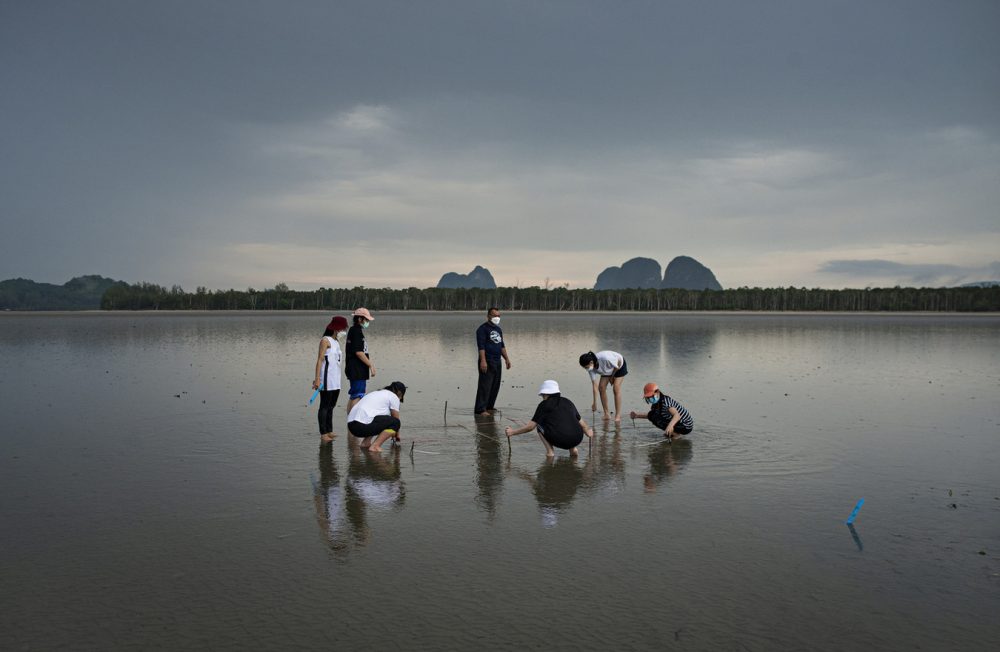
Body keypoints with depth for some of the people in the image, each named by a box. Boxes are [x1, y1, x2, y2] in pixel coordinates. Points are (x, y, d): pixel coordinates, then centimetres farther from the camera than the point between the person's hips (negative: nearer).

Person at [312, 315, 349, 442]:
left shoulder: (336, 343, 18)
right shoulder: (325, 340, -7)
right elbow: (320, 360, -13)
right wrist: (317, 379, -19)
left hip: (336, 380, 8)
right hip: (327, 379, -8)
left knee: (331, 406, 12)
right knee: (324, 406, -5)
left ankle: (329, 432, 18)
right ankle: (323, 434, -4)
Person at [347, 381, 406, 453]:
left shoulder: (377, 393, 31)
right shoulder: (394, 397, 7)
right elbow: (396, 418, 13)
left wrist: (392, 433, 47)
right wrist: (397, 434, 30)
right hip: (363, 425, -9)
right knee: (395, 422, 0)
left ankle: (365, 442, 15)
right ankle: (374, 446, -10)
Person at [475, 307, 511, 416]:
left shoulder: (498, 329, 19)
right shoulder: (483, 329, -7)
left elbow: (502, 345, 26)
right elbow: (481, 346, -15)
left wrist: (506, 358, 19)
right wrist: (483, 361, -23)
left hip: (497, 362, 9)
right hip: (487, 362, -8)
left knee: (495, 386, 10)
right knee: (485, 386, -10)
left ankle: (489, 407, 20)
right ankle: (480, 409, -8)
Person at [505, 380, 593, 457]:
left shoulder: (544, 404, 8)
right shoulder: (568, 402, 21)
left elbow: (531, 426, 7)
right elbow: (581, 423, 26)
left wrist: (513, 432, 19)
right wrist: (588, 431, 48)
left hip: (559, 440, -5)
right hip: (577, 440, 5)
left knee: (539, 424, 18)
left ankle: (550, 451, 5)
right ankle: (572, 449, 17)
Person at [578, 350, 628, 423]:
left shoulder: (605, 358, -44)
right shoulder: (591, 368, -24)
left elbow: (619, 361, -25)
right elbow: (595, 385, -19)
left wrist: (612, 376, -12)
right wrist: (594, 402, -19)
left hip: (619, 366, -5)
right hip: (607, 370, 5)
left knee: (616, 388, -17)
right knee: (601, 387, -8)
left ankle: (618, 416, -14)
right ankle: (606, 414, 0)